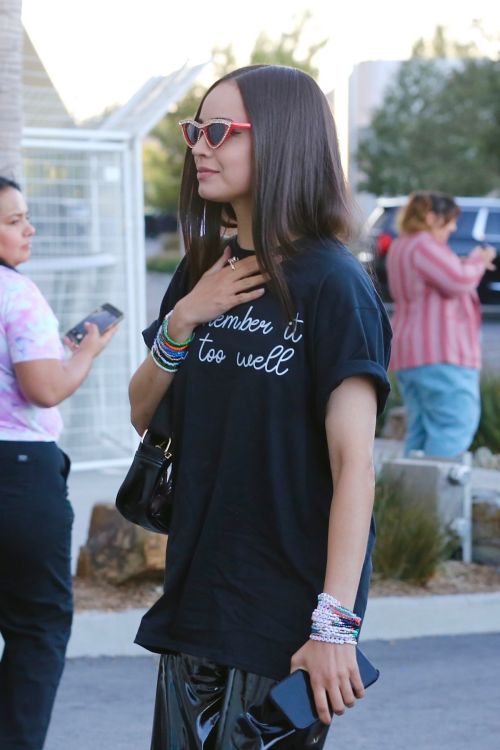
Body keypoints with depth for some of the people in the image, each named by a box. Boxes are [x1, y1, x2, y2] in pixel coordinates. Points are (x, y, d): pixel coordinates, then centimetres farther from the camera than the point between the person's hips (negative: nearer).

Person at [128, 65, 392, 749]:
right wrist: (182, 320, -4)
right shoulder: (202, 274, 9)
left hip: (285, 613, -6)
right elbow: (141, 411, 14)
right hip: (195, 597, 7)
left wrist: (336, 624, -23)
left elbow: (354, 461, -17)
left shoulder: (331, 284, -13)